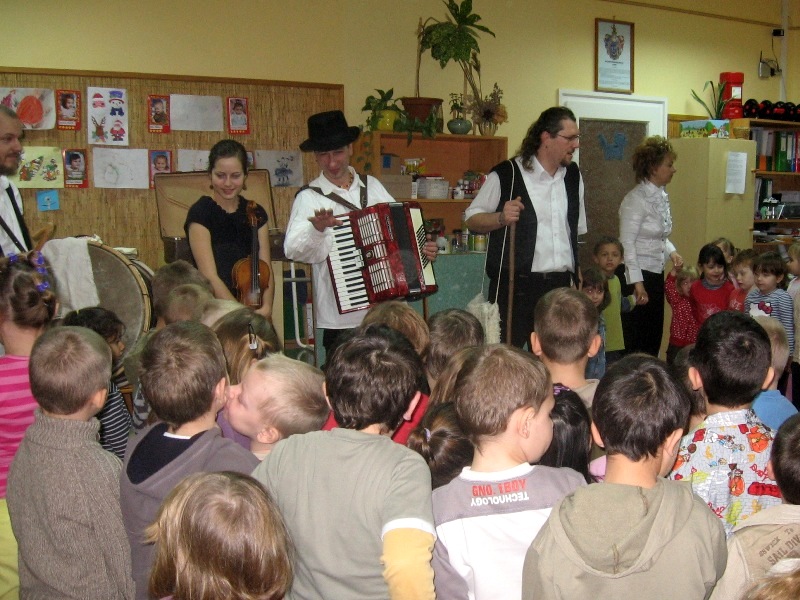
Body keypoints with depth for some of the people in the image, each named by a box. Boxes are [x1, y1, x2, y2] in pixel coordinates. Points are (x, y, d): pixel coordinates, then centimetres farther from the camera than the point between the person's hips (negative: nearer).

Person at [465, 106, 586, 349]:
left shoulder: (573, 176, 13)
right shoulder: (506, 175, -6)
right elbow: (472, 219, -1)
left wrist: (576, 271, 17)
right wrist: (501, 218, -20)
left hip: (561, 286, 6)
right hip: (516, 287, -5)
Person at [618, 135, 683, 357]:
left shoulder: (662, 196, 10)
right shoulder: (636, 199, -16)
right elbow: (627, 243, -19)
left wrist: (671, 252, 3)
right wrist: (637, 283, -21)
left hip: (656, 273, 8)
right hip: (637, 275, -8)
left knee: (654, 337, 12)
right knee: (638, 341, -2)